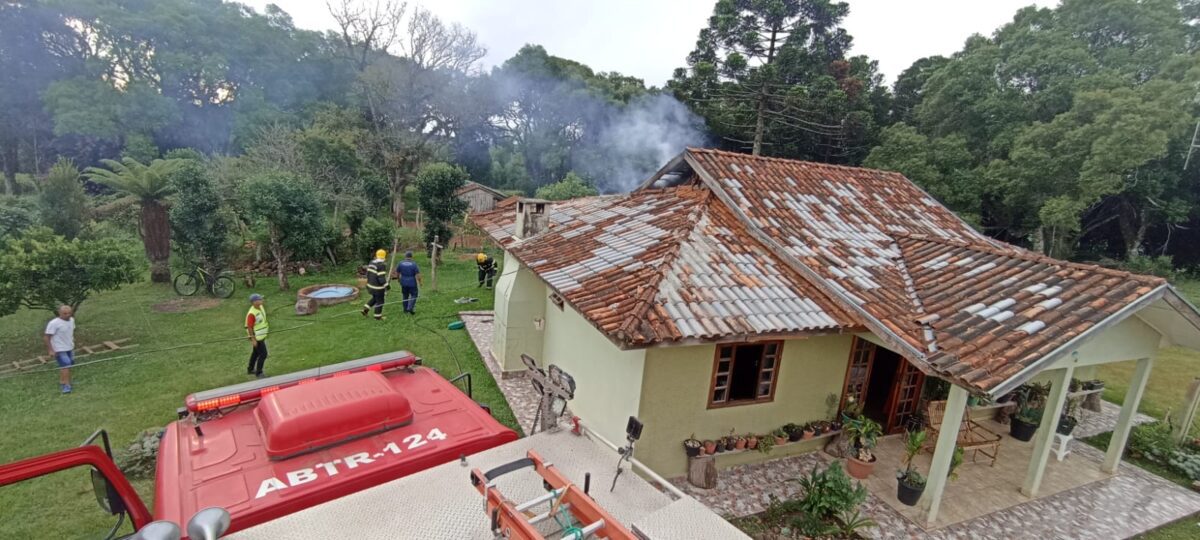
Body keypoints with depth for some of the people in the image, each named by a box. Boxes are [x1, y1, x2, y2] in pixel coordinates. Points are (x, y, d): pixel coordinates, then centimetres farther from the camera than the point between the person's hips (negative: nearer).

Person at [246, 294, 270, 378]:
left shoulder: (261, 307, -1)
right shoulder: (251, 314, -28)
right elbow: (249, 327, -23)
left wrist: (267, 327, 20)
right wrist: (253, 339, -21)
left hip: (262, 335, 9)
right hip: (257, 337, -9)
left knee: (256, 353, 23)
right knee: (263, 354, -3)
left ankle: (250, 369, 40)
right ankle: (258, 373, 11)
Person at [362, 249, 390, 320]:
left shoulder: (372, 262, 2)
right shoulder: (382, 265, -24)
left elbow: (368, 274, 10)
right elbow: (381, 278, -25)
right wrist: (387, 285, -15)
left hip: (370, 285, 8)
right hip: (378, 286, -8)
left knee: (375, 298, 28)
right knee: (379, 301, 10)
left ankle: (365, 309, 19)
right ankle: (378, 316, 21)